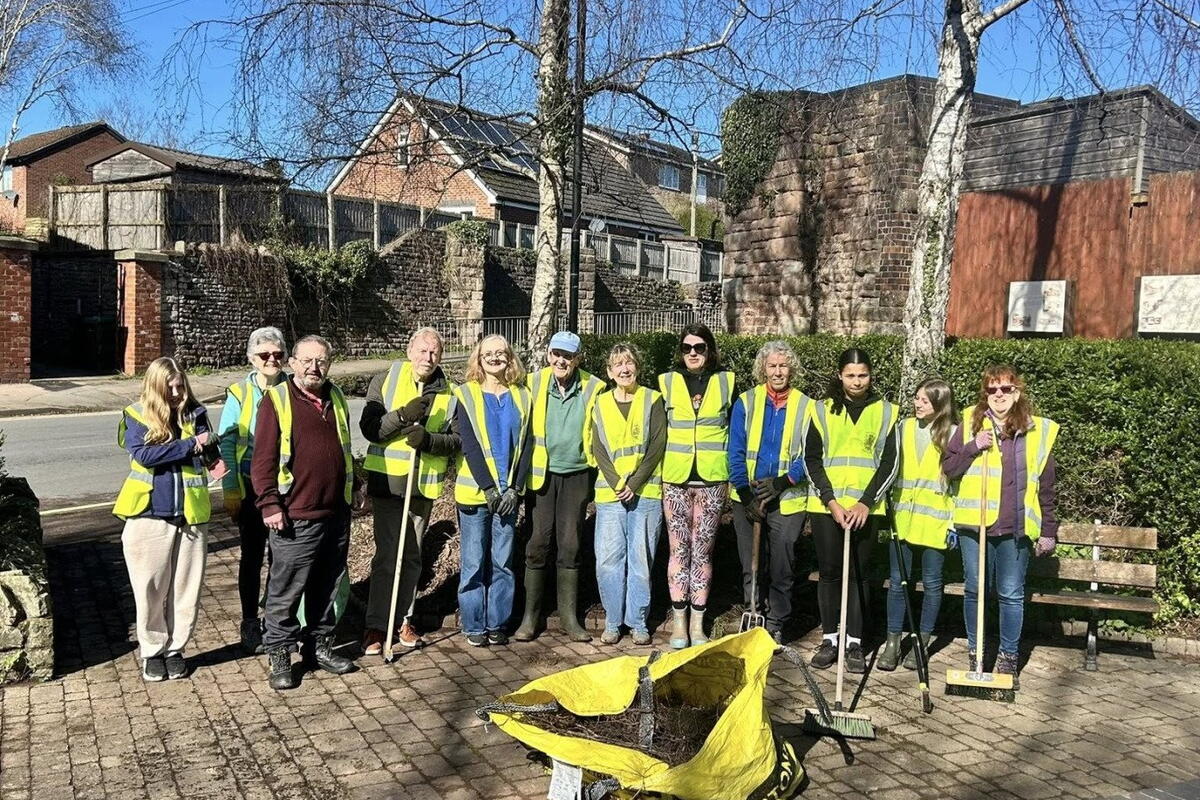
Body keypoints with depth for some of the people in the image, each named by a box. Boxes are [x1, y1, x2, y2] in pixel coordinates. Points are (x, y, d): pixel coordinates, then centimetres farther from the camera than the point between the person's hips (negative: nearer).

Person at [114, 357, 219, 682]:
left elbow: (210, 457, -5)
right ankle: (152, 651, 24)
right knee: (150, 589, 8)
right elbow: (144, 455, -17)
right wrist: (190, 445, -17)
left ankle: (175, 649, 25)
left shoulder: (195, 414, 3)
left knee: (186, 589, 9)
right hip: (150, 516, -2)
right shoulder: (137, 416, -2)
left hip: (190, 516, 2)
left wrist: (208, 447, -27)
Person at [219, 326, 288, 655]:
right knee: (252, 556, 10)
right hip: (252, 488, -1)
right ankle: (250, 624, 23)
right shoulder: (239, 394, -3)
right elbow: (226, 444, -1)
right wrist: (231, 493, -5)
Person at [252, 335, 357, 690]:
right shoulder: (277, 399, -6)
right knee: (285, 591, 2)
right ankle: (279, 654, 15)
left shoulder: (336, 399, 12)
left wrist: (353, 490, 22)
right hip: (295, 518, -6)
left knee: (326, 587, 16)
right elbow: (263, 458, -9)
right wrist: (269, 504, -14)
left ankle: (320, 644, 30)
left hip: (336, 514, 6)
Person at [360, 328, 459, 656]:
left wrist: (429, 440, -20)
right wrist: (403, 414, -24)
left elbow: (456, 440, -1)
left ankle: (403, 620, 26)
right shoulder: (384, 382, -1)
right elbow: (369, 427, -9)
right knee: (386, 555, -5)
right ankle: (376, 626, 3)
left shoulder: (448, 394, 5)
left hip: (424, 485, 3)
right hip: (387, 481, -3)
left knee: (412, 556, 13)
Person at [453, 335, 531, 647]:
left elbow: (524, 446, 4)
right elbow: (469, 445, -7)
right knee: (474, 562, 3)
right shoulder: (467, 395, -1)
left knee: (503, 562, 7)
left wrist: (515, 488, -6)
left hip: (508, 493, 3)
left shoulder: (521, 397, 8)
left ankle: (497, 623, 18)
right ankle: (474, 626, 14)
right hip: (475, 492, -2)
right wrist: (488, 487, -13)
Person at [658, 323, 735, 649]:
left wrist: (733, 473, 7)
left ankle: (697, 621, 12)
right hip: (675, 478, 0)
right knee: (679, 548, 2)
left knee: (703, 549, 4)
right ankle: (679, 620, 9)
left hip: (712, 479, 0)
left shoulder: (725, 382, 6)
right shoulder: (667, 382, 6)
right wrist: (659, 471, 6)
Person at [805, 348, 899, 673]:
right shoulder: (823, 409, 5)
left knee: (858, 573, 4)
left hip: (866, 508, 0)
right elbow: (812, 459, 2)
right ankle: (829, 638, 15)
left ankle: (854, 641, 12)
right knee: (829, 571, 4)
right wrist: (830, 501, -9)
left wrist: (866, 502, -9)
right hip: (826, 505, 0)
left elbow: (888, 463, 2)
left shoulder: (885, 412, 5)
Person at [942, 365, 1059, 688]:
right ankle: (975, 655, 20)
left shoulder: (1038, 431, 6)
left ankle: (1009, 659, 18)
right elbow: (948, 468, 3)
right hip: (974, 524, 0)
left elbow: (1046, 486, 8)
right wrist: (973, 447, -13)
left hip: (1017, 528, 0)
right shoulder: (970, 424, 4)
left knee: (1011, 594, 6)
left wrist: (1049, 530, 7)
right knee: (974, 591, 7)